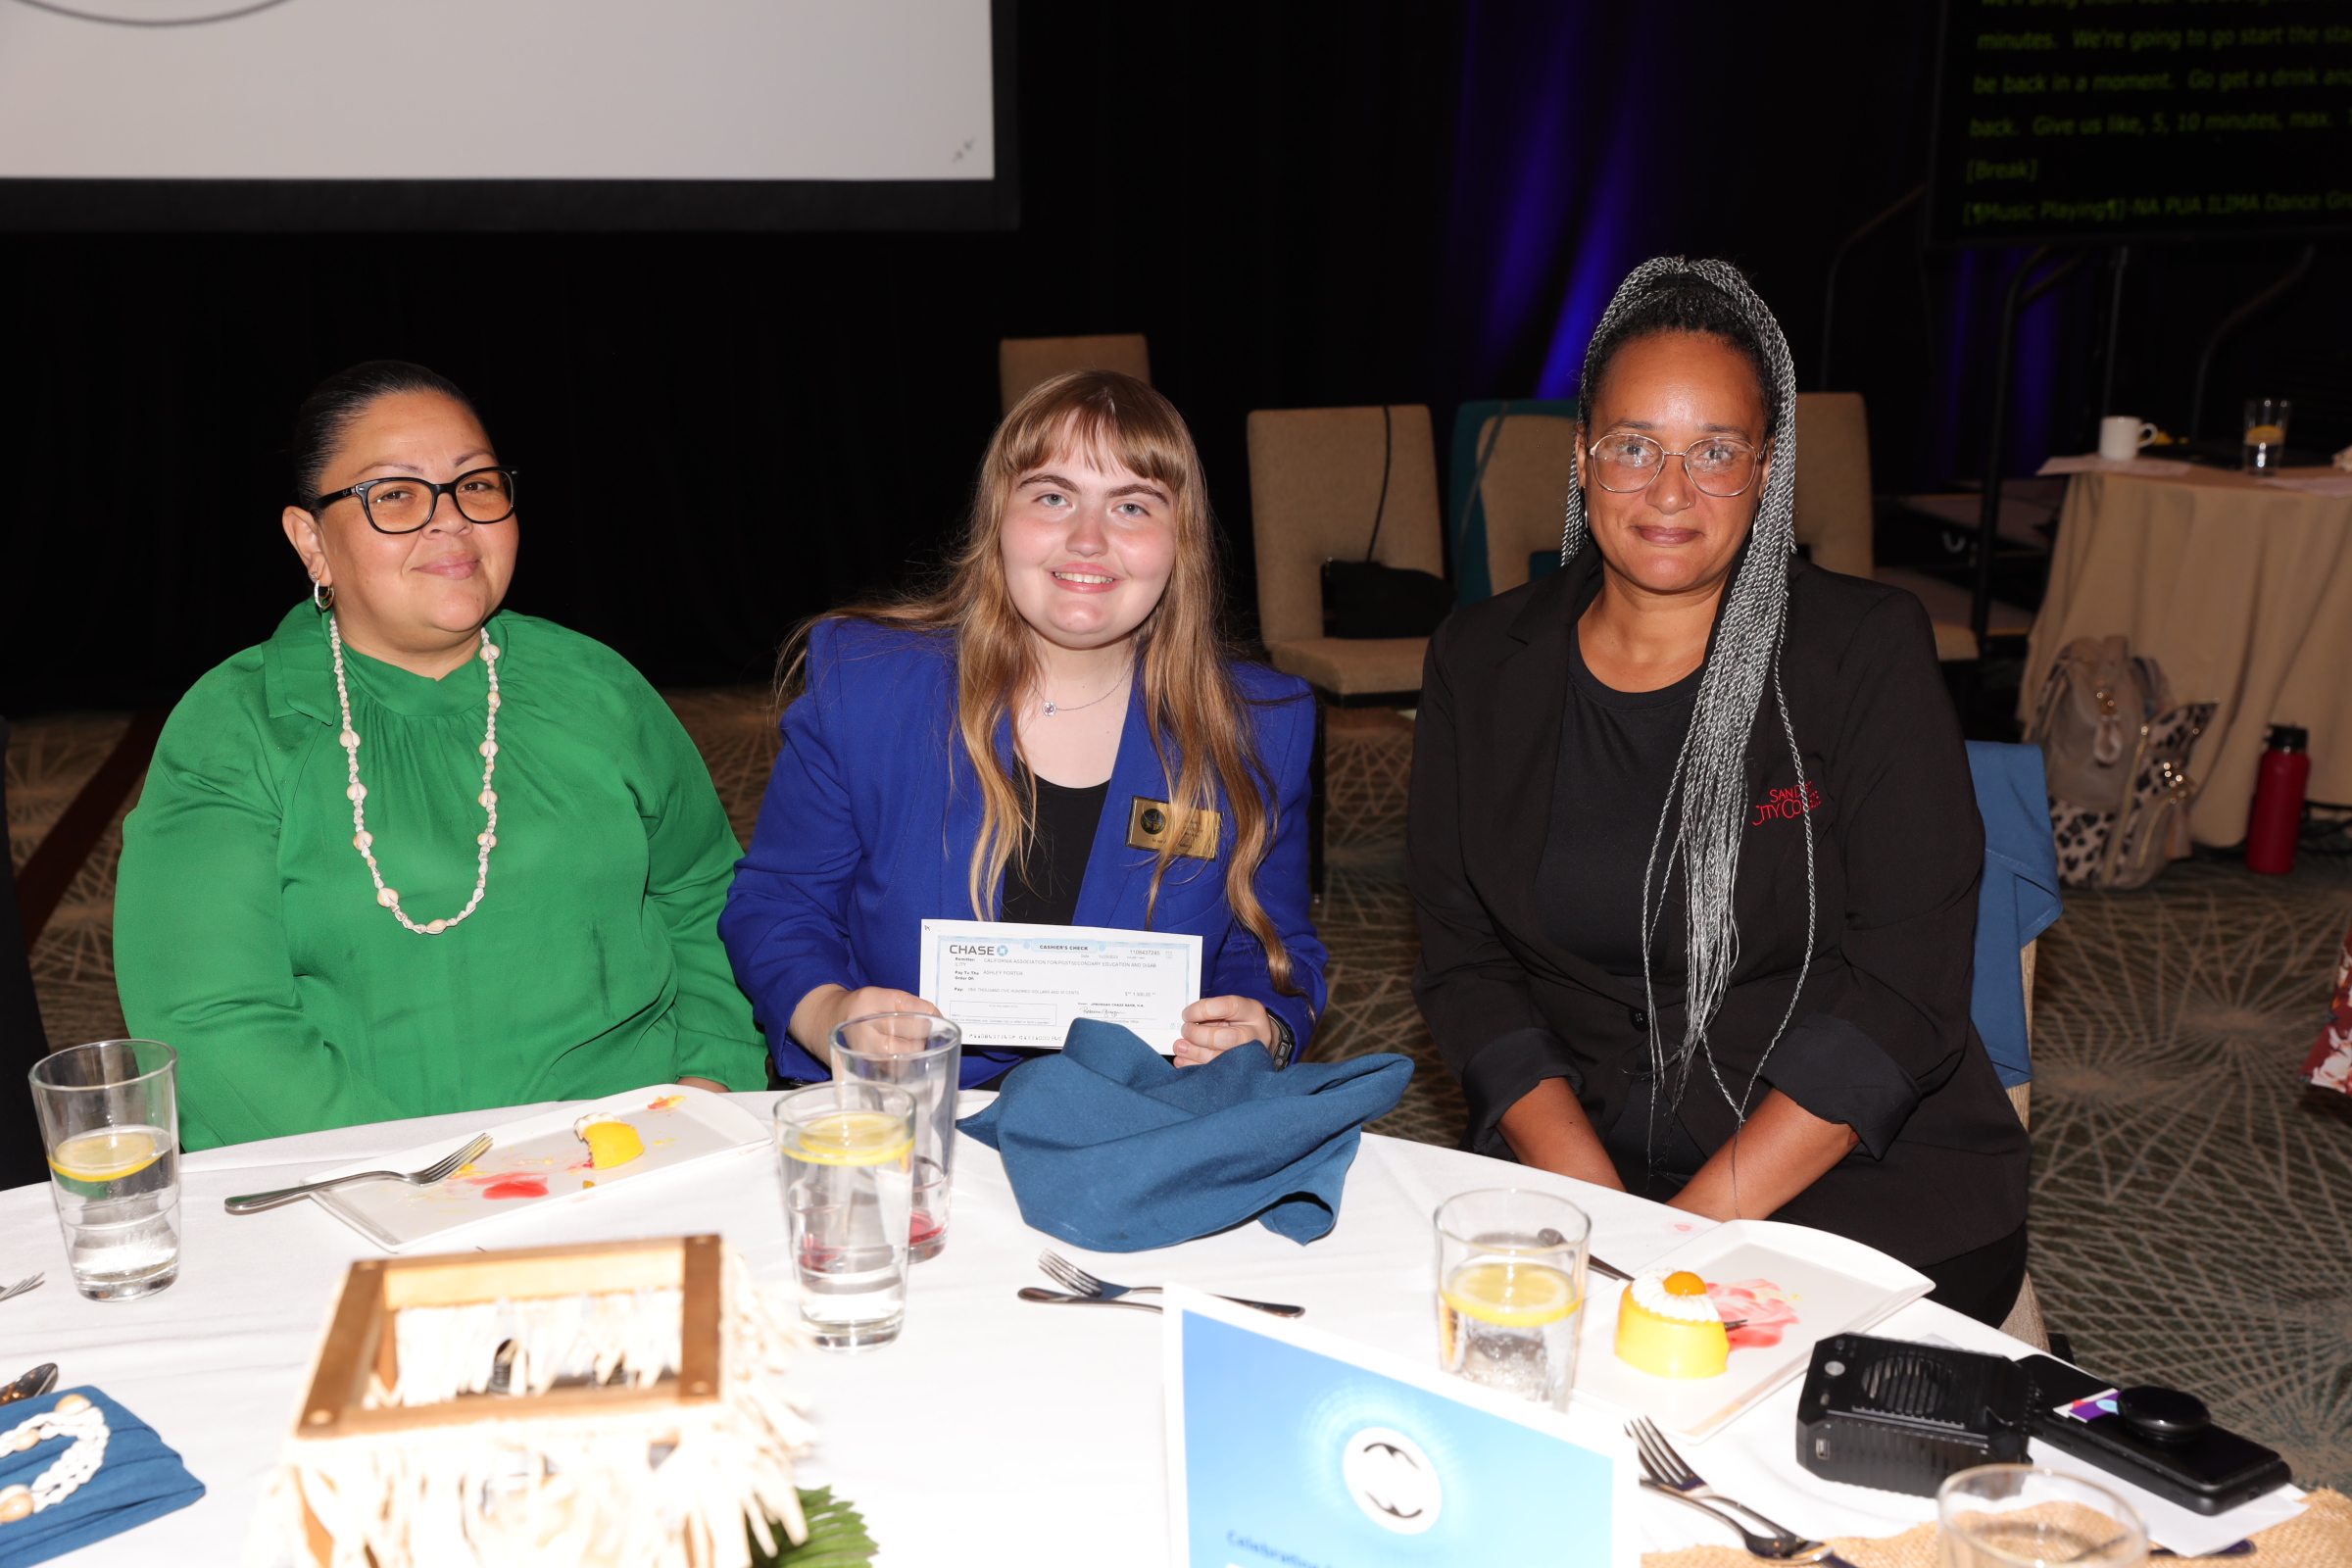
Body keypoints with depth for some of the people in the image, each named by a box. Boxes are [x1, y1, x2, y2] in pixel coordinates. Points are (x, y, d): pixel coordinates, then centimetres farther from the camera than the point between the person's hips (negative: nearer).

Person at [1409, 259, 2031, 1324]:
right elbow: (1464, 964, 1)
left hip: (1861, 1167, -2)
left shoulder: (1868, 650, -3)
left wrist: (1696, 1229, -18)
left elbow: (1904, 989, -9)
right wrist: (1599, 1208, -14)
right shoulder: (1480, 664, 5)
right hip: (1569, 1151, 3)